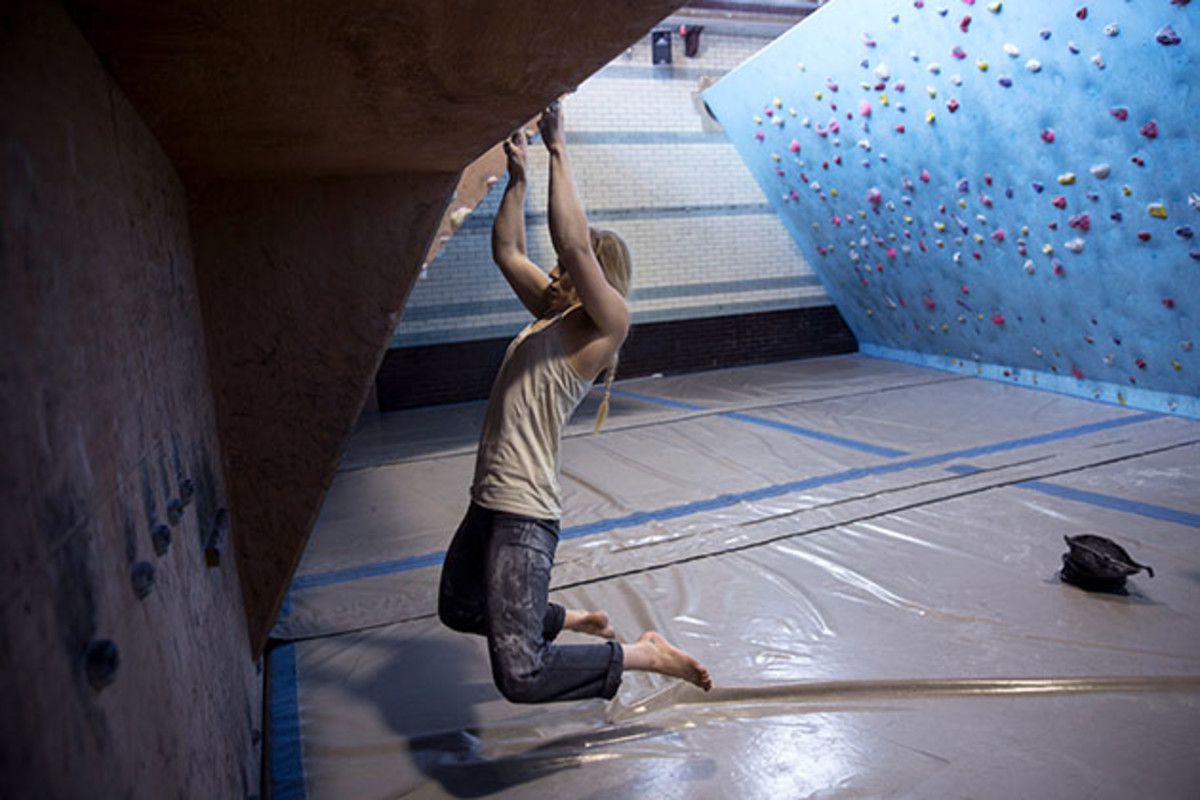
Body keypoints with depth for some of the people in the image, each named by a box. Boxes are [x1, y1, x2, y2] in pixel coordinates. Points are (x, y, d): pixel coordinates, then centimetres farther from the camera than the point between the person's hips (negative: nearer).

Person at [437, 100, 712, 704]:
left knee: (520, 676, -16)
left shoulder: (608, 323, -10)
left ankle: (645, 655, 5)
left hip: (524, 516, -10)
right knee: (458, 609, 29)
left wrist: (557, 151, -15)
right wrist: (517, 176, 16)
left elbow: (573, 242, -22)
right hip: (489, 503, 10)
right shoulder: (551, 311, 13)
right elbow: (506, 251, 22)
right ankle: (575, 621, 42)